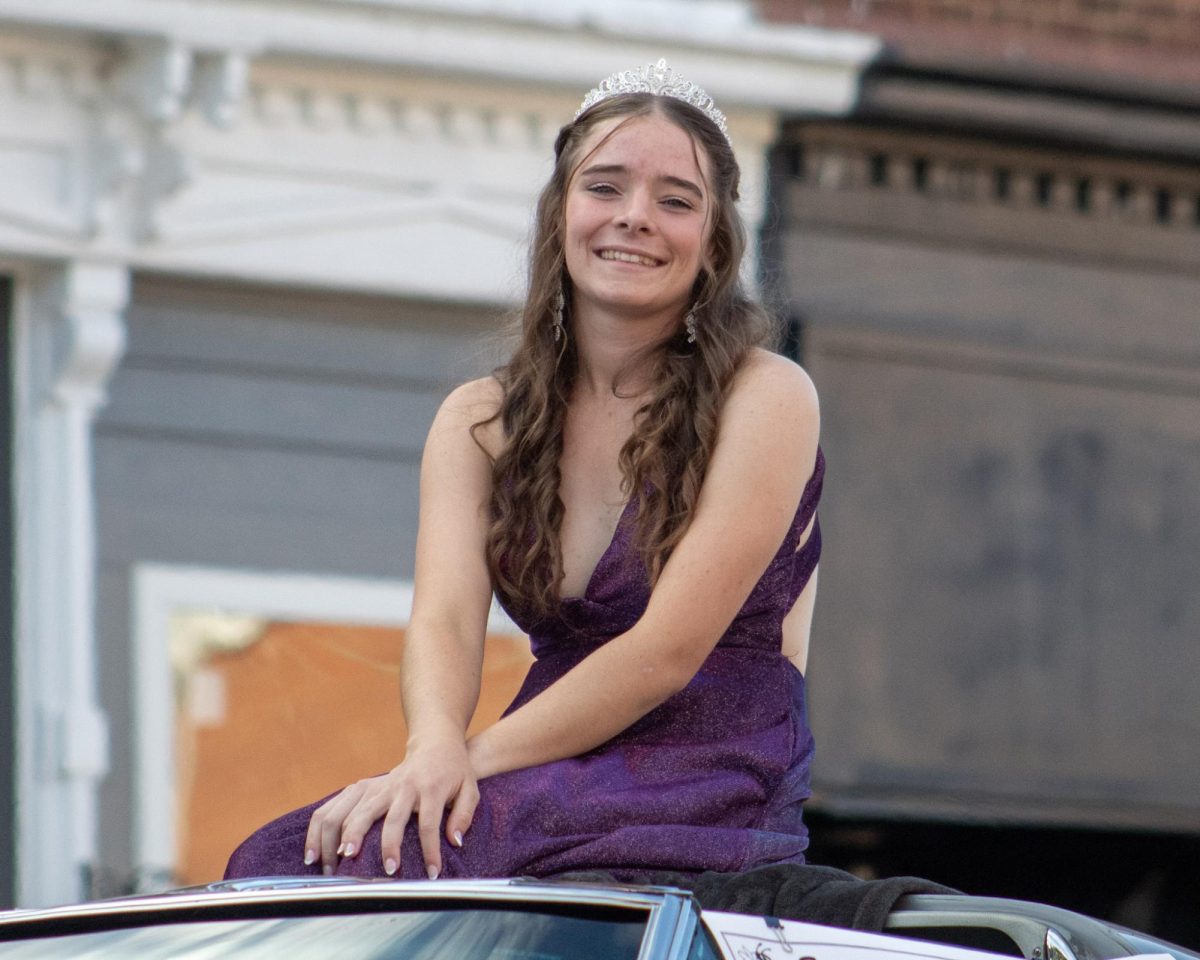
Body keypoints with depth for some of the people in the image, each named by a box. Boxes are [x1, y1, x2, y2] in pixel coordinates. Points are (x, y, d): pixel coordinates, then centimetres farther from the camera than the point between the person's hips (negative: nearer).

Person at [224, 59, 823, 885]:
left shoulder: (765, 398, -2)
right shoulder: (481, 421, 13)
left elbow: (666, 650, -12)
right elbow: (444, 616, -4)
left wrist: (474, 758, -19)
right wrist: (435, 748, -28)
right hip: (557, 795, 5)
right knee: (276, 865, -24)